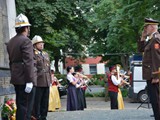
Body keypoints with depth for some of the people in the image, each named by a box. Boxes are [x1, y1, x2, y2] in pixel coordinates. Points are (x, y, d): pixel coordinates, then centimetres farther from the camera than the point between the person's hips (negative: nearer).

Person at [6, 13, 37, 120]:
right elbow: (28, 63, -19)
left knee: (20, 105, 16)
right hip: (25, 79, -9)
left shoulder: (11, 42, 14)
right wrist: (30, 81, -21)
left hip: (16, 79, 9)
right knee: (26, 107, -6)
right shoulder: (26, 41, -13)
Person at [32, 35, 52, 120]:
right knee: (37, 102, -4)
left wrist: (50, 80, 16)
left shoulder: (46, 54, 19)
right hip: (38, 82, -6)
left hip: (46, 82, 7)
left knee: (45, 102, 9)